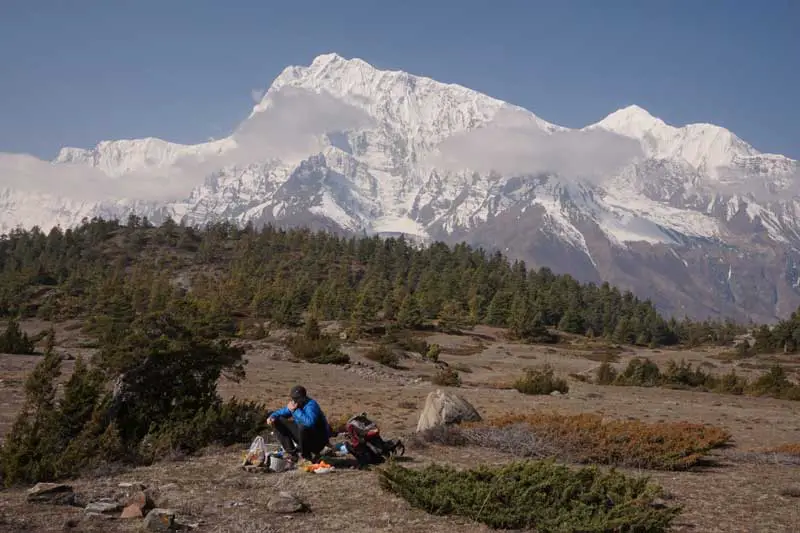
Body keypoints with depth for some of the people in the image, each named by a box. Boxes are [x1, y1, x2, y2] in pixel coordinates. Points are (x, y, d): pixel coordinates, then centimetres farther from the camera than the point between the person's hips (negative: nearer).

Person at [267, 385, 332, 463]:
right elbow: (280, 413, 12)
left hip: (318, 441, -8)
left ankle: (307, 456, -13)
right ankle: (292, 453, 1)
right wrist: (272, 417, -11)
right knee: (278, 422, 2)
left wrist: (296, 411, -36)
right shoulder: (294, 404, -3)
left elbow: (310, 422, -45)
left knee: (302, 427, -39)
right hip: (302, 433, 8)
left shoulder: (311, 405, -26)